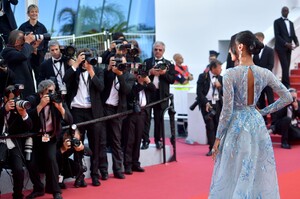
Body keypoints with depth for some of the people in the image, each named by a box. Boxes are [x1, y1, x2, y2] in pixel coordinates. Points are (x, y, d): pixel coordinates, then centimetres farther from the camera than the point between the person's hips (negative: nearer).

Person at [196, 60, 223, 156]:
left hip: (217, 104, 4)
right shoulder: (203, 77, -3)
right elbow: (199, 92, -6)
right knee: (210, 126, -6)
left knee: (218, 125, 2)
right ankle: (211, 148, 0)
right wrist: (206, 103, -13)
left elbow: (223, 93, 9)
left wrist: (219, 86, -9)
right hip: (207, 104, -4)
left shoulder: (220, 78, 10)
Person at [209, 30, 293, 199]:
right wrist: (264, 111, 11)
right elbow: (287, 98, 4)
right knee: (259, 171, 13)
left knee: (235, 174, 6)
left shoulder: (230, 74, -14)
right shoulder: (265, 73, -1)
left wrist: (218, 137, -4)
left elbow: (227, 110, -13)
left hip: (236, 125, -4)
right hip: (257, 123, 4)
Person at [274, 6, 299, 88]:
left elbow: (293, 35, 14)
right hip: (281, 47, -6)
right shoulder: (277, 22, 0)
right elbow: (277, 35, -9)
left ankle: (283, 84, 6)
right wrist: (286, 43, -20)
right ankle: (287, 85, -15)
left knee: (287, 67, 2)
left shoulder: (291, 23, 19)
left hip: (288, 48, 6)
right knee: (285, 66, -14)